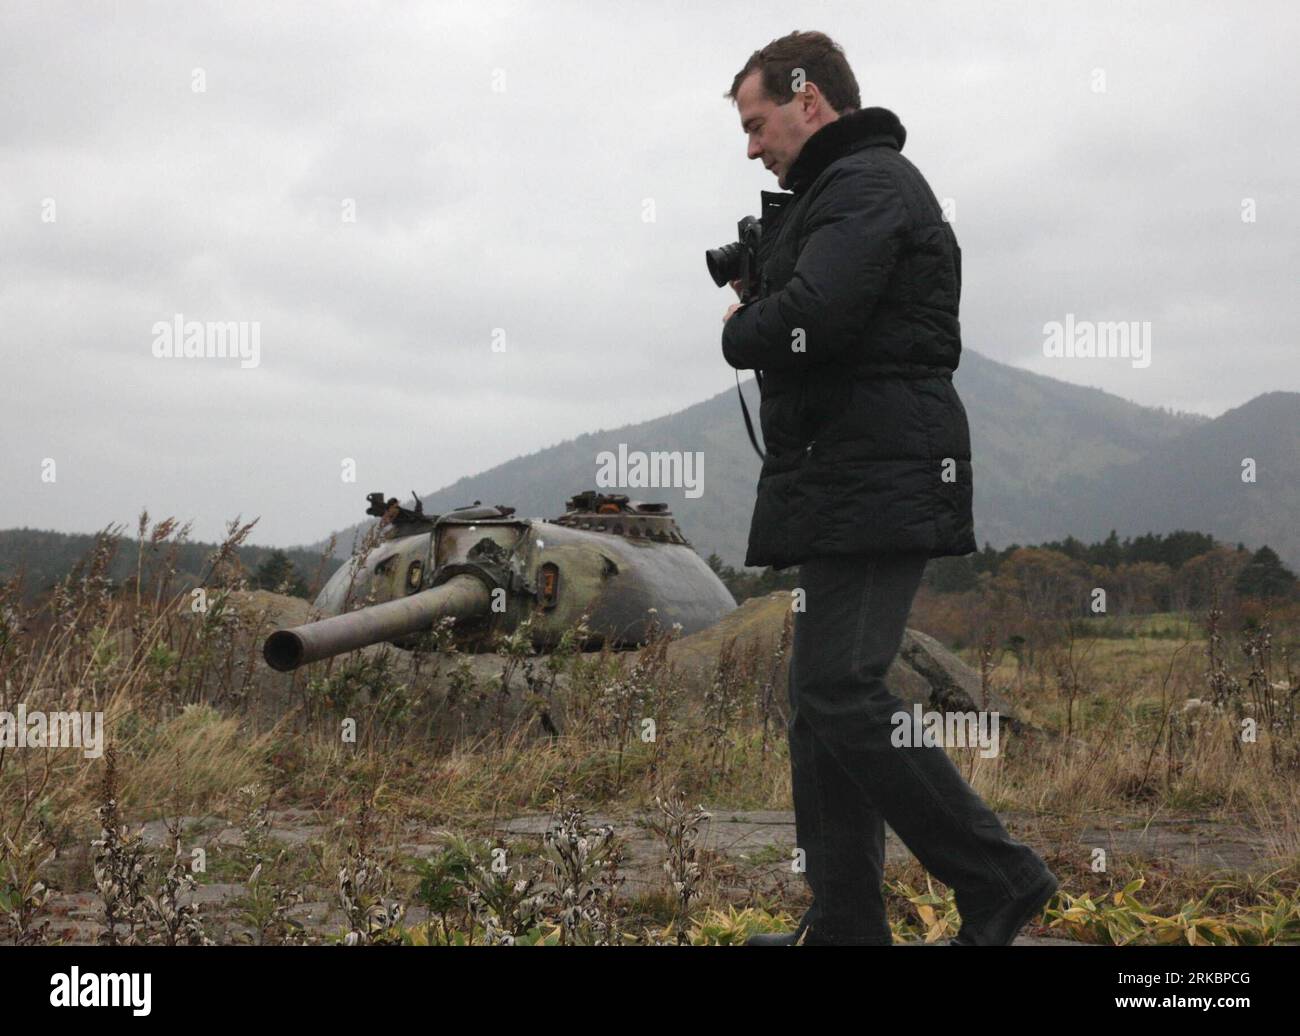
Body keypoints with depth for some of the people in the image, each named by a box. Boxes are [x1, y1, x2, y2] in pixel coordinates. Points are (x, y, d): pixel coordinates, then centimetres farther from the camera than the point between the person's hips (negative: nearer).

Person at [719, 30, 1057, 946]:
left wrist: (739, 330, -4)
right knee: (822, 700, 9)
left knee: (842, 695, -14)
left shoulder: (868, 186, -9)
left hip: (877, 486, -11)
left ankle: (998, 879, -5)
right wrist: (758, 314, 6)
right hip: (853, 489, 11)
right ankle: (845, 923, 12)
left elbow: (808, 319, -23)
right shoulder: (843, 190, 26)